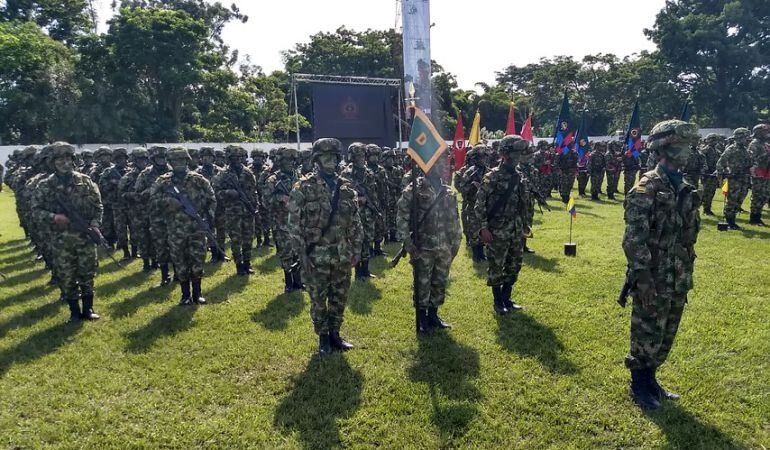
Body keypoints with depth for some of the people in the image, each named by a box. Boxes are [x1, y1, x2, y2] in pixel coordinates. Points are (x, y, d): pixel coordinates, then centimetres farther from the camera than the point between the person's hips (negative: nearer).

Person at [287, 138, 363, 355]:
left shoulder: (346, 188, 6)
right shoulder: (304, 187, -7)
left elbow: (355, 223, 11)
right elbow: (295, 224, -9)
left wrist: (357, 249, 6)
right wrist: (302, 253, -12)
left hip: (342, 255, 4)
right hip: (316, 255, -4)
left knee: (339, 298, 13)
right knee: (318, 299, 7)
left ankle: (335, 334, 29)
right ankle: (323, 337, 23)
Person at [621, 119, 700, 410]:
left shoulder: (683, 188, 9)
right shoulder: (647, 188, -16)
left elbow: (687, 234, 16)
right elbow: (634, 239, -21)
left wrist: (687, 275, 17)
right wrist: (643, 277, -23)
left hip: (678, 280, 8)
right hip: (654, 280, -8)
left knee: (665, 336, 18)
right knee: (647, 335, 5)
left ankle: (650, 380, 34)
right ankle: (639, 386, 22)